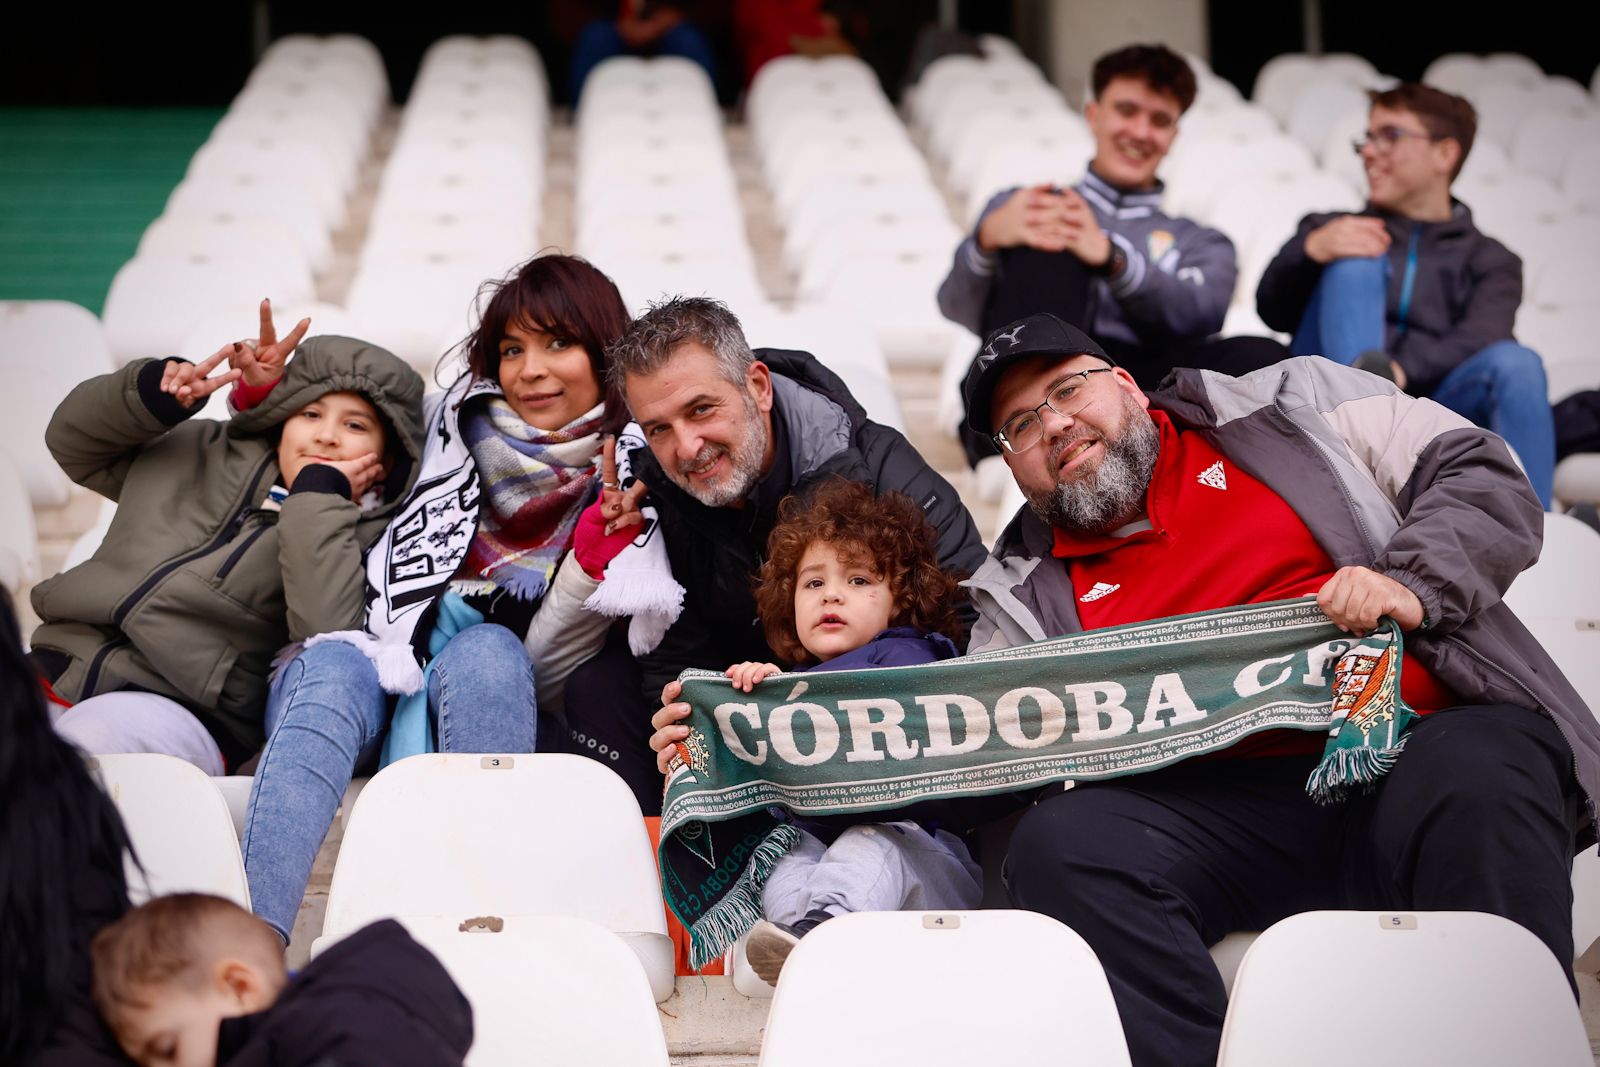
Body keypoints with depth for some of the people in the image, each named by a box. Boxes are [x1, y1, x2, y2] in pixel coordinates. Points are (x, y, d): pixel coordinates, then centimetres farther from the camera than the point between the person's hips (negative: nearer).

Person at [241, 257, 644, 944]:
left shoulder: (640, 480, 4)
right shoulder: (453, 423, 11)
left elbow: (553, 667, -1)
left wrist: (596, 554, -16)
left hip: (501, 710, -1)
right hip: (380, 666, 1)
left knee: (488, 653, -33)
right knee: (331, 670, -32)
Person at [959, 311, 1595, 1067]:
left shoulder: (1292, 404, 18)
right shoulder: (1024, 593, 21)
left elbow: (1483, 477, 12)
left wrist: (1410, 583, -7)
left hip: (1424, 743, -1)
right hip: (1225, 802, 2)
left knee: (1473, 771, -36)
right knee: (1059, 844, -27)